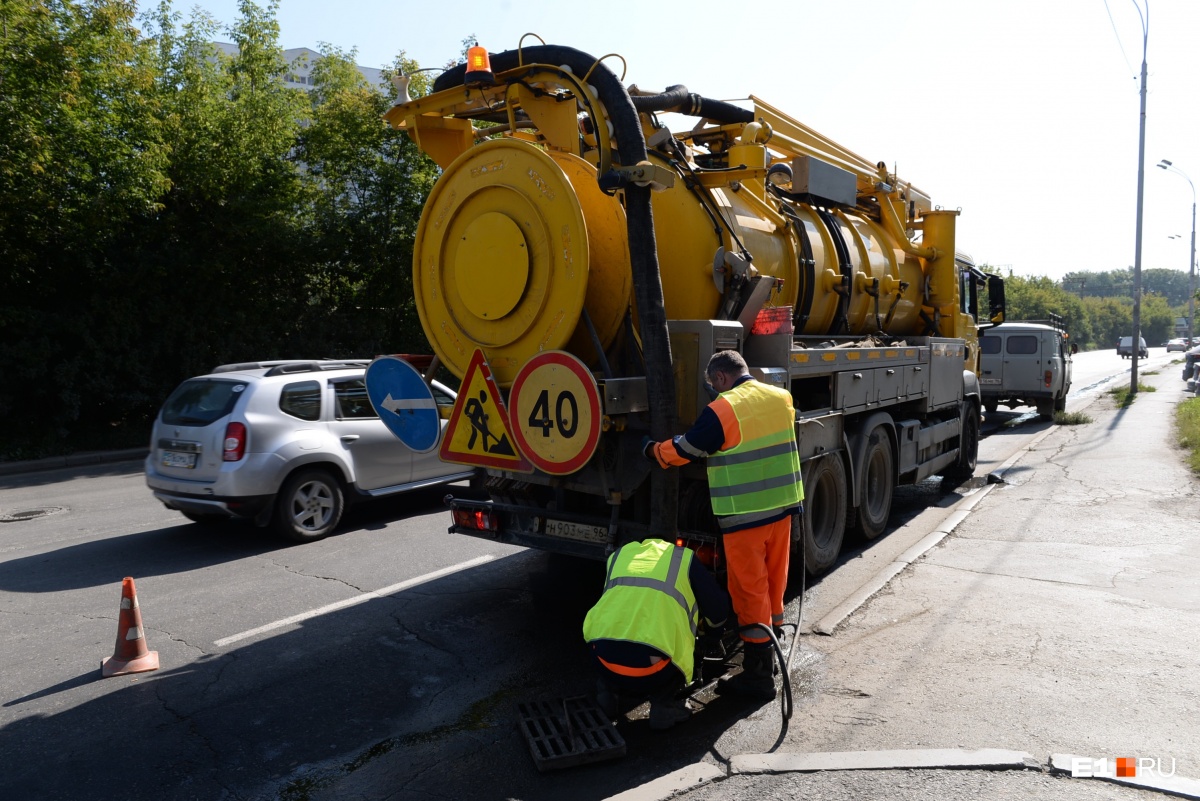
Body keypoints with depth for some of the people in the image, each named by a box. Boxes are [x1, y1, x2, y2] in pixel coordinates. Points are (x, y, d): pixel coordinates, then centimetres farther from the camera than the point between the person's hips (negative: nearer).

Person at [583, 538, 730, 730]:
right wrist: (712, 627, 46)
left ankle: (607, 692, 23)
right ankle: (663, 704, 11)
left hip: (603, 657, 3)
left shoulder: (618, 555, 27)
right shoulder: (685, 558, 18)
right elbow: (718, 610, 22)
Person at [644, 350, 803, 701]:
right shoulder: (782, 398, 4)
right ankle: (769, 655, 35)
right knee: (773, 583, 19)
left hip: (744, 515, -7)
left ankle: (758, 675, 10)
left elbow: (682, 450, -7)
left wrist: (651, 450, 11)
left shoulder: (721, 411, -17)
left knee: (750, 590, 3)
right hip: (782, 505, 7)